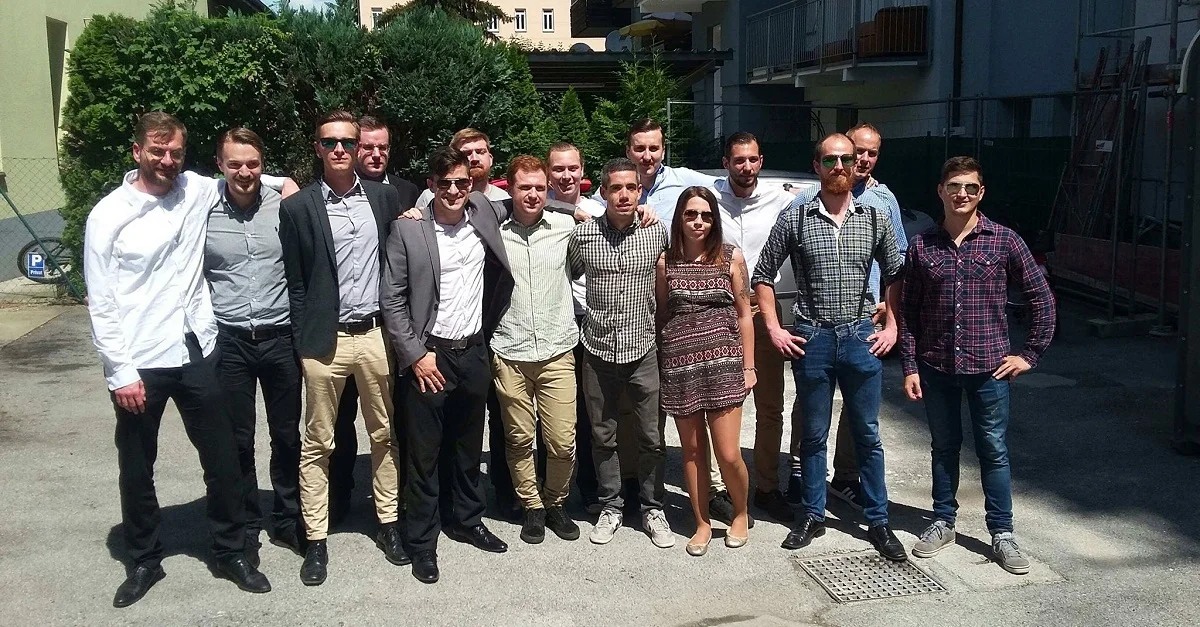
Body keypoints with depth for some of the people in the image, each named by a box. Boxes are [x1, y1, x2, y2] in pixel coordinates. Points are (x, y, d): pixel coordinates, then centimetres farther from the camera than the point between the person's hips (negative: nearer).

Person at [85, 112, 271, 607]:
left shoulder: (197, 192, 2)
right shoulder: (108, 214, -5)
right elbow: (101, 303, -6)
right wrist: (120, 372, -10)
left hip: (197, 353, 2)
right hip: (138, 364, -2)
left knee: (223, 460, 9)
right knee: (137, 470, 12)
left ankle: (231, 552, 27)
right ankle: (144, 561, 32)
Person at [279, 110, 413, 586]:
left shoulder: (385, 198, 4)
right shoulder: (298, 207, -2)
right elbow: (294, 283, 0)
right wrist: (304, 341, -4)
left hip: (377, 334, 3)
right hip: (325, 340, -2)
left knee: (384, 435, 13)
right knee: (317, 443, 7)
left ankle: (388, 523, 27)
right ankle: (316, 540, 17)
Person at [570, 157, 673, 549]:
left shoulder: (657, 232, -2)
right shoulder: (583, 234, -3)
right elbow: (567, 278, 13)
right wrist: (583, 313, 10)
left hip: (644, 349, 0)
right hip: (599, 350, 0)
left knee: (652, 438, 6)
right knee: (603, 436, 11)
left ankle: (652, 510, 23)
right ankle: (611, 508, 27)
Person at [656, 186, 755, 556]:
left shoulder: (731, 257, 2)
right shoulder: (666, 261, 4)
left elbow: (744, 315, 6)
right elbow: (661, 315, 11)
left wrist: (748, 366, 4)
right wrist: (662, 364, 6)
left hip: (722, 363, -1)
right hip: (679, 365, 2)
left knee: (728, 453, -3)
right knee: (692, 450, 9)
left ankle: (741, 514, 23)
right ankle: (702, 523, 24)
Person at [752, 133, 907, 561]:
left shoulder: (875, 219, 3)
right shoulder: (794, 218, -2)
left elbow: (895, 275, 14)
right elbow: (763, 275, 4)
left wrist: (892, 327, 5)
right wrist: (774, 329, -3)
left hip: (861, 337, 1)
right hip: (812, 338, -1)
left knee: (867, 435, 9)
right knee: (813, 435, 10)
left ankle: (878, 521, 21)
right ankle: (813, 516, 24)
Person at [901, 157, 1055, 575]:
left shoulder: (1004, 241, -3)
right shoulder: (922, 246, 1)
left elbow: (1042, 299, 2)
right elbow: (908, 312, 4)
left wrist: (1030, 354, -1)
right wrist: (910, 367, 0)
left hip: (988, 367, -2)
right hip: (936, 367, 2)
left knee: (994, 450, 6)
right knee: (944, 447, 14)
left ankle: (1002, 533, 18)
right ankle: (943, 522, 28)